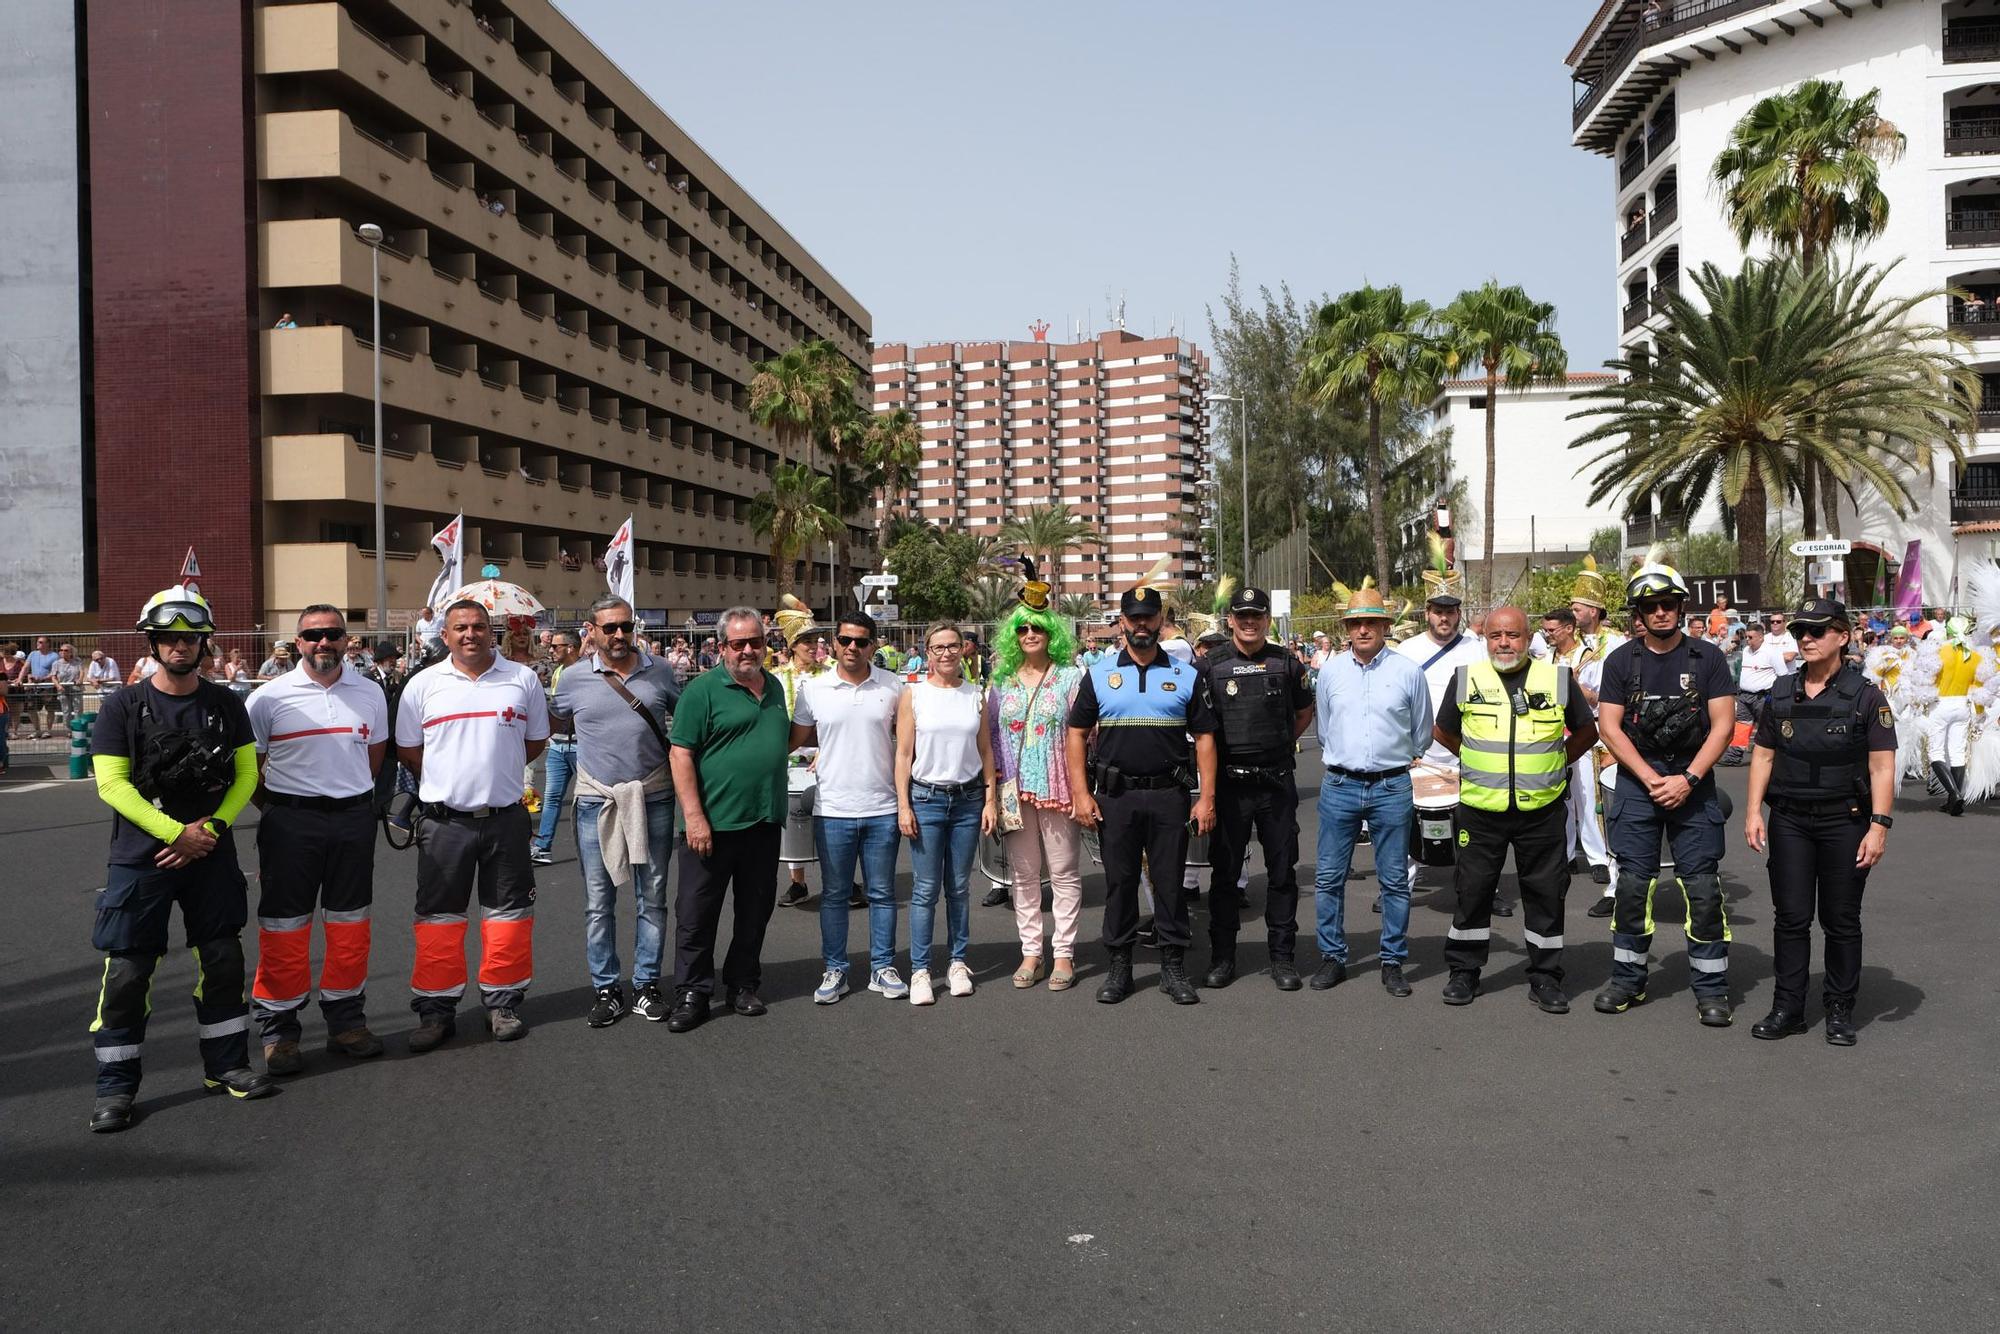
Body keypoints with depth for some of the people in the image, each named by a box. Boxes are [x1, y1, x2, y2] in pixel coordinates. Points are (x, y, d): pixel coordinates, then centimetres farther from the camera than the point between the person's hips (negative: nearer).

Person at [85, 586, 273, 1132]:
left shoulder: (226, 705, 5)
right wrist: (177, 834, -16)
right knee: (128, 969, -2)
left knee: (222, 959, 7)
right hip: (140, 857, -3)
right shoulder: (122, 707, -4)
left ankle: (226, 1065, 21)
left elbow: (246, 774, 4)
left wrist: (210, 829, -10)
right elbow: (111, 783, -9)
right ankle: (115, 1084, 10)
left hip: (212, 855, 3)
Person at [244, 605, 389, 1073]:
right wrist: (274, 810, 0)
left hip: (354, 819, 3)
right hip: (291, 822, -3)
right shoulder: (271, 697, -5)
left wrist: (352, 795, 13)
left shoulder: (370, 693, 5)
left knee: (350, 923, 10)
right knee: (284, 926, 2)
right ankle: (279, 1031, 11)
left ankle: (346, 1021, 21)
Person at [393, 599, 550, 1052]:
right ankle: (436, 1010, 14)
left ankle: (503, 1003, 19)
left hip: (506, 818, 1)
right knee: (438, 915, 5)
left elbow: (536, 741, 13)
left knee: (508, 912, 7)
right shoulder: (423, 684, 1)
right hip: (444, 821, -1)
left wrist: (496, 773, 10)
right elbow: (408, 750, 7)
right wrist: (449, 781, 7)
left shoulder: (522, 680, 3)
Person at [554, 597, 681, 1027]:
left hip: (652, 796, 1)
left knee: (652, 897, 8)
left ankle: (647, 983, 19)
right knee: (599, 902, 5)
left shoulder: (659, 672, 1)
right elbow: (557, 721, 16)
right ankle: (605, 989, 16)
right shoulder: (573, 677, 0)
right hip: (597, 798, 0)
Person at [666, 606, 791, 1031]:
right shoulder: (703, 689, -8)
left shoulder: (774, 687, 12)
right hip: (714, 822, -6)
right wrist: (694, 815, -18)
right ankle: (692, 995, 13)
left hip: (765, 821, 6)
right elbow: (681, 754, -13)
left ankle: (743, 985, 28)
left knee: (755, 909, 14)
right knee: (696, 911, 2)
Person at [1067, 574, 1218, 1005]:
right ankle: (1119, 965, 17)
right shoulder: (1099, 674, 6)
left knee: (1170, 881, 4)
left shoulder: (1185, 675, 6)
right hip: (1115, 796, 0)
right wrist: (1080, 793, -3)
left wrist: (1207, 797, -2)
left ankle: (1173, 966, 15)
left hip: (1169, 795, 0)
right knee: (1119, 881, 7)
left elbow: (1204, 737, 6)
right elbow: (1076, 734, 6)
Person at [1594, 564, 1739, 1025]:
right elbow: (1609, 727, -1)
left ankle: (1711, 989, 7)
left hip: (1693, 784, -1)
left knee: (1703, 886, -2)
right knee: (1632, 883, 3)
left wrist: (1687, 779, -13)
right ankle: (1628, 980, 15)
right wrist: (1650, 778, -10)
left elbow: (1723, 725, -3)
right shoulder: (1621, 660, 4)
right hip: (1636, 782, 1)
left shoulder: (1707, 658, 1)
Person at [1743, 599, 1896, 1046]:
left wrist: (1879, 825, -14)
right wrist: (1754, 811, 1)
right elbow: (1763, 755, 10)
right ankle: (1788, 1008, 13)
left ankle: (1840, 1011, 17)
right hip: (1789, 820, 3)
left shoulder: (1866, 696, -4)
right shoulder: (1781, 696, 6)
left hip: (1844, 820, -3)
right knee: (1790, 918, 5)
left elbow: (1882, 767, -7)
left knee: (1841, 921, 6)